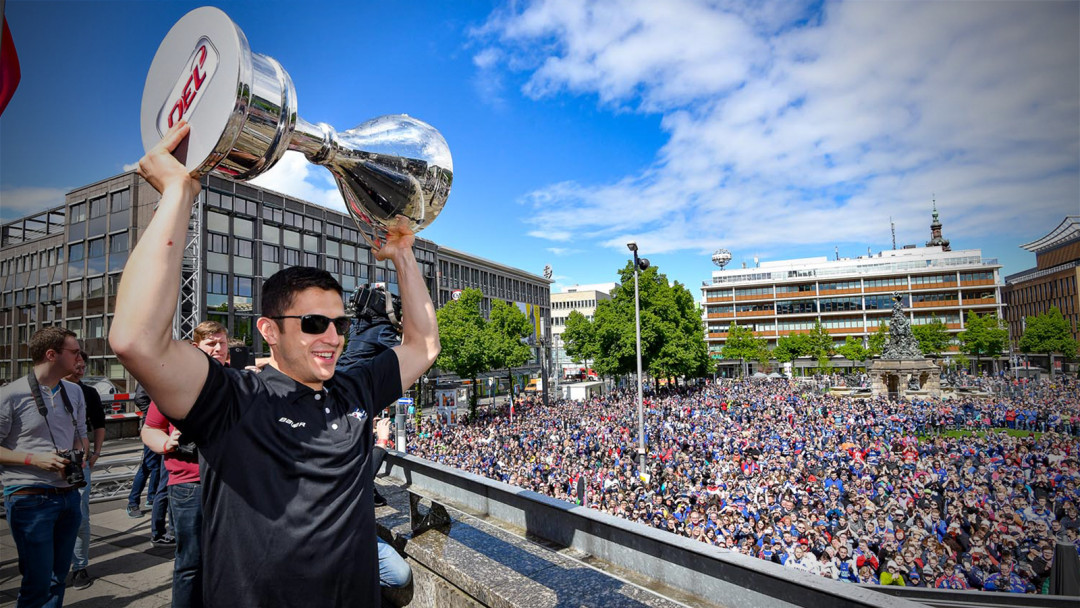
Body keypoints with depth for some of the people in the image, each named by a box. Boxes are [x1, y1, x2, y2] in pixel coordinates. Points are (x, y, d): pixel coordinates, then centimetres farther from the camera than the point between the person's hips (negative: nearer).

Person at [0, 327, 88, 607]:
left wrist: (79, 457, 1)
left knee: (58, 577, 16)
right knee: (38, 583, -1)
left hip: (68, 495, 6)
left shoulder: (74, 392, 9)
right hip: (30, 498, -6)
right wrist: (35, 459, -18)